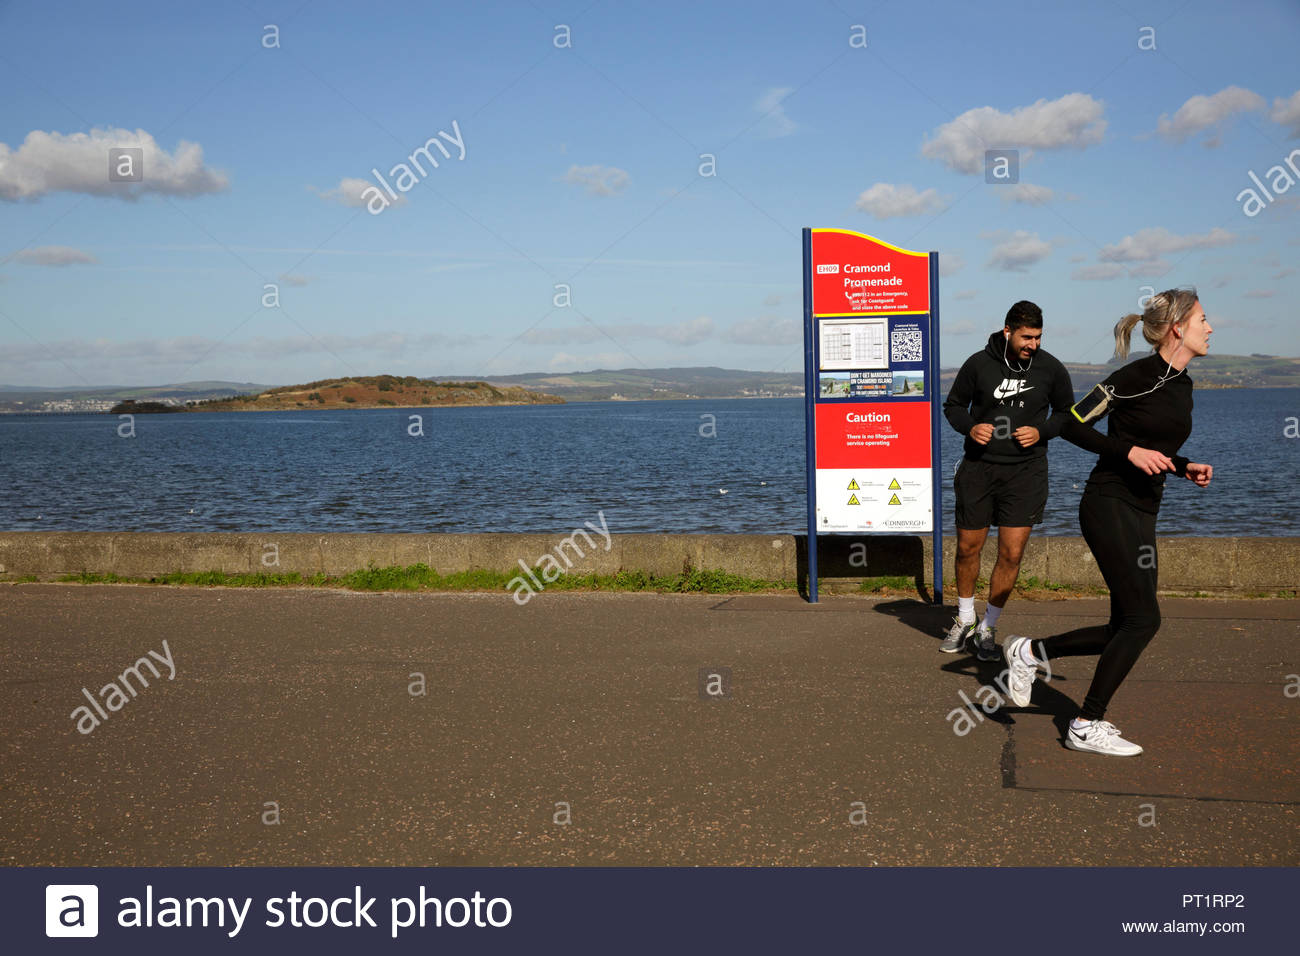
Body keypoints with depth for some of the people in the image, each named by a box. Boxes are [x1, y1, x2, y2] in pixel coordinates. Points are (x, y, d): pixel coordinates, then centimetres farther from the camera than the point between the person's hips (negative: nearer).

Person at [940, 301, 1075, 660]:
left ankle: (988, 629, 13)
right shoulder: (979, 364, -5)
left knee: (1011, 554, -5)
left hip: (1025, 471, 0)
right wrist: (969, 427, -13)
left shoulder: (1050, 368, -2)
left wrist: (1042, 431, -8)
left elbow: (1067, 411, 12)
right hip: (979, 467, 0)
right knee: (968, 549, 8)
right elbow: (953, 405, 8)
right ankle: (964, 620, 31)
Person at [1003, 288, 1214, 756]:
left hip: (1142, 513, 9)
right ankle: (1086, 727, 0)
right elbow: (1070, 423, -13)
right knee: (1143, 618, -11)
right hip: (1109, 504, -9)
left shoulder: (1182, 385, 14)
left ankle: (1030, 652, 22)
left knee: (1124, 629, 5)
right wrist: (1130, 451, -21)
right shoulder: (1138, 376, -12)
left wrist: (1185, 468, 7)